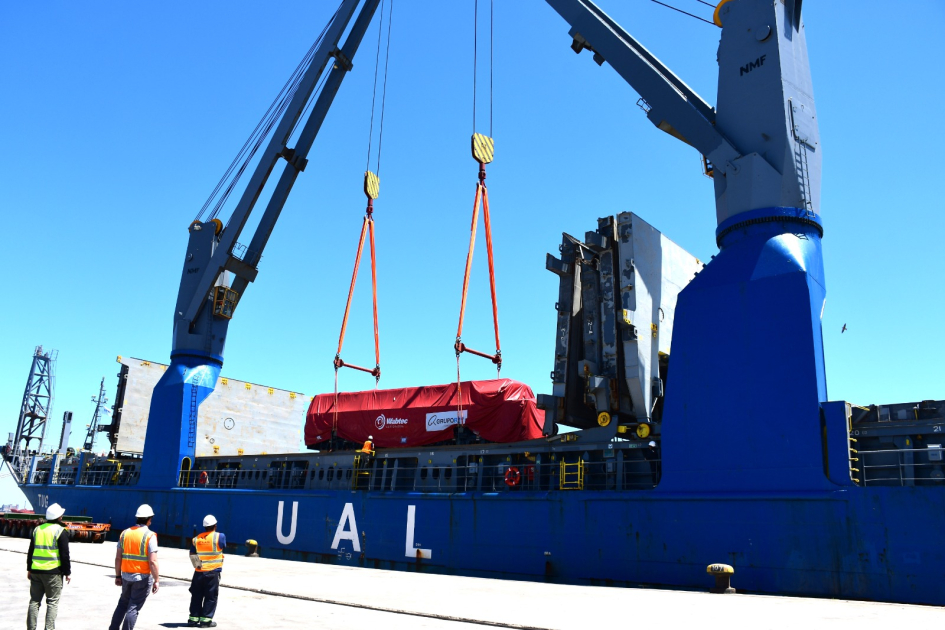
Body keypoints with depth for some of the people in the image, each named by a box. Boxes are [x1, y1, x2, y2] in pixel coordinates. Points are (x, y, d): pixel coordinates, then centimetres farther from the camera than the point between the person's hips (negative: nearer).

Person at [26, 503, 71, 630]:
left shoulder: (37, 529, 9)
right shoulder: (61, 531, -9)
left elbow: (30, 551, 14)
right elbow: (64, 555, -9)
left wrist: (29, 569, 22)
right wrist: (67, 573, -2)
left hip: (36, 571, 5)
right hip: (53, 572, -5)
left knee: (34, 601, 14)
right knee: (52, 602, 2)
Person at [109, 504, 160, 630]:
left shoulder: (125, 533, 4)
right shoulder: (150, 536, -13)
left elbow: (118, 558, 6)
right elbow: (153, 561, -18)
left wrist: (118, 576, 17)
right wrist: (156, 580, -11)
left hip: (126, 576, 5)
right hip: (143, 577, -5)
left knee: (123, 603, 23)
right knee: (133, 607, 3)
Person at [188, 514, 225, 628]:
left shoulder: (196, 538, 3)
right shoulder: (219, 536, -9)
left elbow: (192, 555, 4)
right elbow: (223, 546, 6)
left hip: (199, 572, 4)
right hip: (213, 572, -4)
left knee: (196, 596, 15)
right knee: (210, 597, 4)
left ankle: (193, 618, 20)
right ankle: (206, 619, 5)